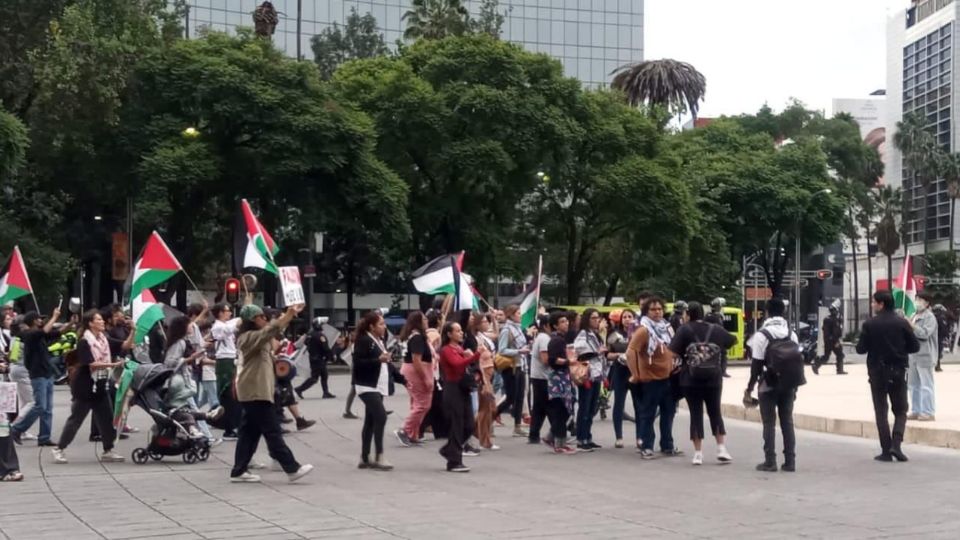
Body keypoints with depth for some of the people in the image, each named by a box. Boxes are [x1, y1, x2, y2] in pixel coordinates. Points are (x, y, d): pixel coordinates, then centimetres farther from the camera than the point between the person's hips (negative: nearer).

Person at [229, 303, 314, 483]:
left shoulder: (257, 337, 19)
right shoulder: (248, 337, -13)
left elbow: (276, 331, 20)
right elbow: (270, 330, -27)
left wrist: (290, 314, 7)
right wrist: (289, 314, -28)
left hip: (255, 391, 10)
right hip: (255, 392, -10)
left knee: (249, 432, 9)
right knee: (272, 431, -9)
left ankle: (239, 471, 10)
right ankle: (292, 468, -10)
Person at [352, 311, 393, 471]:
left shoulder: (379, 341, 16)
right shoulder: (363, 341, -12)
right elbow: (358, 362, -20)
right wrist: (378, 360, -25)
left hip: (377, 386, 9)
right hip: (367, 386, -9)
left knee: (370, 421, 10)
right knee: (381, 417, -17)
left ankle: (365, 458, 14)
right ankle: (379, 457, -14)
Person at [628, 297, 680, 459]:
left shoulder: (667, 328, 10)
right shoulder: (643, 330, -14)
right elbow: (630, 352, -20)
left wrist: (673, 366, 16)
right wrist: (636, 374, -18)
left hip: (668, 377, 8)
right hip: (650, 379, -8)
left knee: (668, 412, 13)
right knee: (648, 414, -1)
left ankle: (667, 446, 23)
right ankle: (646, 447, 5)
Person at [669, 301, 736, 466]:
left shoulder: (685, 330, -6)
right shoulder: (715, 329, 4)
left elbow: (673, 352, -14)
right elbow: (734, 340, 19)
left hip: (691, 380, -2)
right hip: (713, 379, 2)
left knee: (696, 414, 4)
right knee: (715, 413, 14)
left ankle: (698, 453, 3)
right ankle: (722, 449, 7)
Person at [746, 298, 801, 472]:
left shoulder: (761, 335, -10)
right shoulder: (792, 334, 4)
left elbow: (757, 365, -11)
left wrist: (750, 387, -1)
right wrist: (795, 386, 15)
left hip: (768, 386, -4)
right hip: (788, 385, 4)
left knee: (769, 423, 1)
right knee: (787, 422, 8)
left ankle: (770, 462, 0)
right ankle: (790, 461, 8)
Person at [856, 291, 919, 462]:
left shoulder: (870, 325, -9)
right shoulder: (902, 323, -5)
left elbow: (860, 349, -8)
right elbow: (915, 346, -1)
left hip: (877, 372, -1)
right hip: (898, 372, 1)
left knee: (881, 412, 7)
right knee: (900, 411, 12)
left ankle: (886, 451, 2)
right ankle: (896, 444, -7)